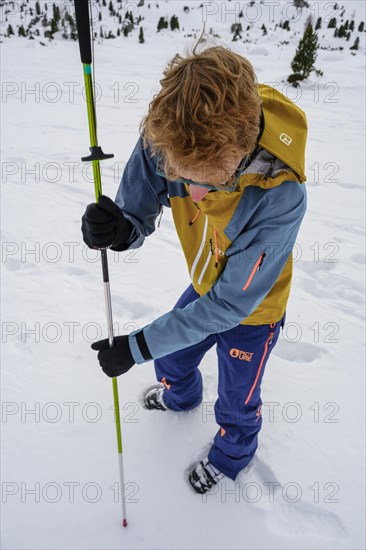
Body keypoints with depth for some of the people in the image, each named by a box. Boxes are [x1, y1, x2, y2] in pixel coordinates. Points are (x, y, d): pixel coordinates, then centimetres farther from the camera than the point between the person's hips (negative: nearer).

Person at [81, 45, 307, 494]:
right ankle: (181, 396, 65)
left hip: (252, 312, -4)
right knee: (171, 359, 27)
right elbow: (138, 214, -15)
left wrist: (139, 345, -28)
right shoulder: (165, 137, -27)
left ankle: (232, 453, 56)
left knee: (237, 403, 19)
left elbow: (231, 303, -32)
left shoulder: (280, 195, -41)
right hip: (205, 289, 5)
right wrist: (118, 230, -41)